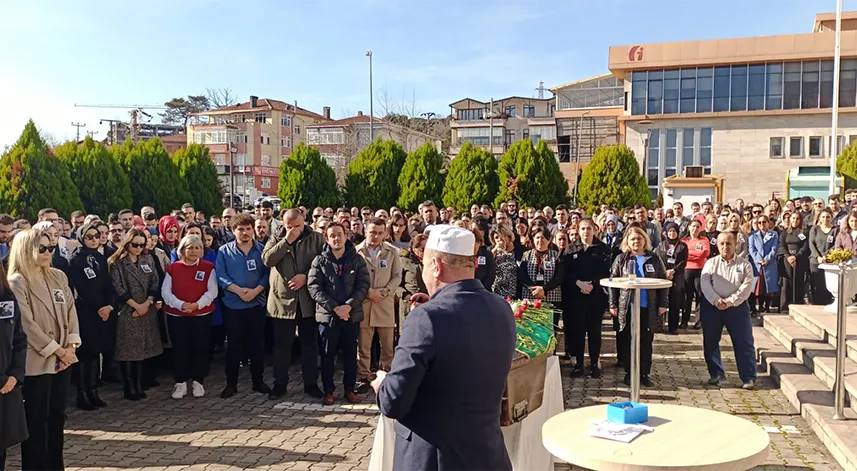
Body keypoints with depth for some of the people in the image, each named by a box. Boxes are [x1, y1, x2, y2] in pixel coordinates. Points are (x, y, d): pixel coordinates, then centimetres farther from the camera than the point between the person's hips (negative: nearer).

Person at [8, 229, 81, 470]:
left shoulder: (59, 276, 8)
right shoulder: (16, 283, -11)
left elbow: (71, 311, 7)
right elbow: (27, 325, -16)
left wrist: (71, 345, -5)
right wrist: (58, 350, -14)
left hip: (61, 358, 6)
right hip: (36, 361, -6)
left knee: (57, 415, 14)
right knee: (36, 420, 3)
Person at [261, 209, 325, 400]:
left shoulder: (316, 238, 3)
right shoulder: (276, 239, 7)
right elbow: (267, 259, -10)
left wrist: (306, 276, -15)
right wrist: (286, 240, -14)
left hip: (308, 300, 0)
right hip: (282, 300, 1)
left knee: (310, 344, 9)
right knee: (281, 346, 9)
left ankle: (311, 383, 21)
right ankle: (280, 384, 22)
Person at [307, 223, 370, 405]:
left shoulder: (357, 260, 3)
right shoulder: (319, 261, -1)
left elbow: (363, 285, -3)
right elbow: (314, 288, -8)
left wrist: (348, 306, -16)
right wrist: (335, 307, -16)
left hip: (352, 314, 1)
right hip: (327, 315, -1)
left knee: (350, 353, 10)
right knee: (328, 355, 7)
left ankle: (350, 388, 23)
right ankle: (328, 390, 19)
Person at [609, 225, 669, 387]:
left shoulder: (654, 259, 4)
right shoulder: (621, 259, 2)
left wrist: (663, 304, -1)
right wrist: (613, 304, -3)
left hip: (648, 308, 1)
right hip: (627, 308, -1)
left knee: (646, 342, 7)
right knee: (628, 341, 5)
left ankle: (645, 374, 17)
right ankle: (629, 373, 16)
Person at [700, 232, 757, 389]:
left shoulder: (744, 264, 4)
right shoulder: (711, 263, 7)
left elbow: (746, 287, -6)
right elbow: (705, 284, -4)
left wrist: (730, 302, -17)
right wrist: (716, 300, -18)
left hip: (737, 306, -1)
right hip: (712, 306, 2)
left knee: (744, 343, -2)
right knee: (710, 341, 6)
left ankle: (749, 378, 5)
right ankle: (716, 374, 20)